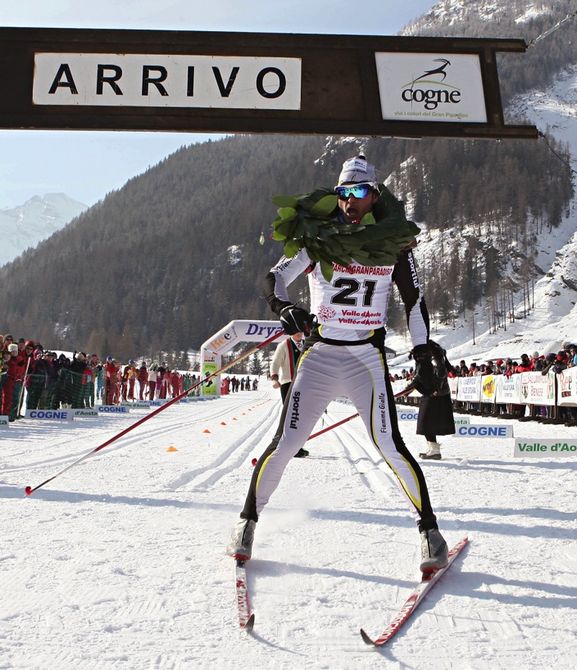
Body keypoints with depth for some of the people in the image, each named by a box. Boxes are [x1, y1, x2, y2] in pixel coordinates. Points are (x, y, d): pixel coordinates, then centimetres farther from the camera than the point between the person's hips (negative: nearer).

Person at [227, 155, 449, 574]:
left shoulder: (394, 243, 2)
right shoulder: (320, 238, 0)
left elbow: (415, 302, 9)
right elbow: (276, 278, -2)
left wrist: (424, 358, 4)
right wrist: (285, 308, -24)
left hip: (367, 356, 0)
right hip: (319, 354, 1)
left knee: (389, 445, -12)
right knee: (286, 443, -3)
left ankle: (429, 528, 3)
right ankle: (248, 521, 15)